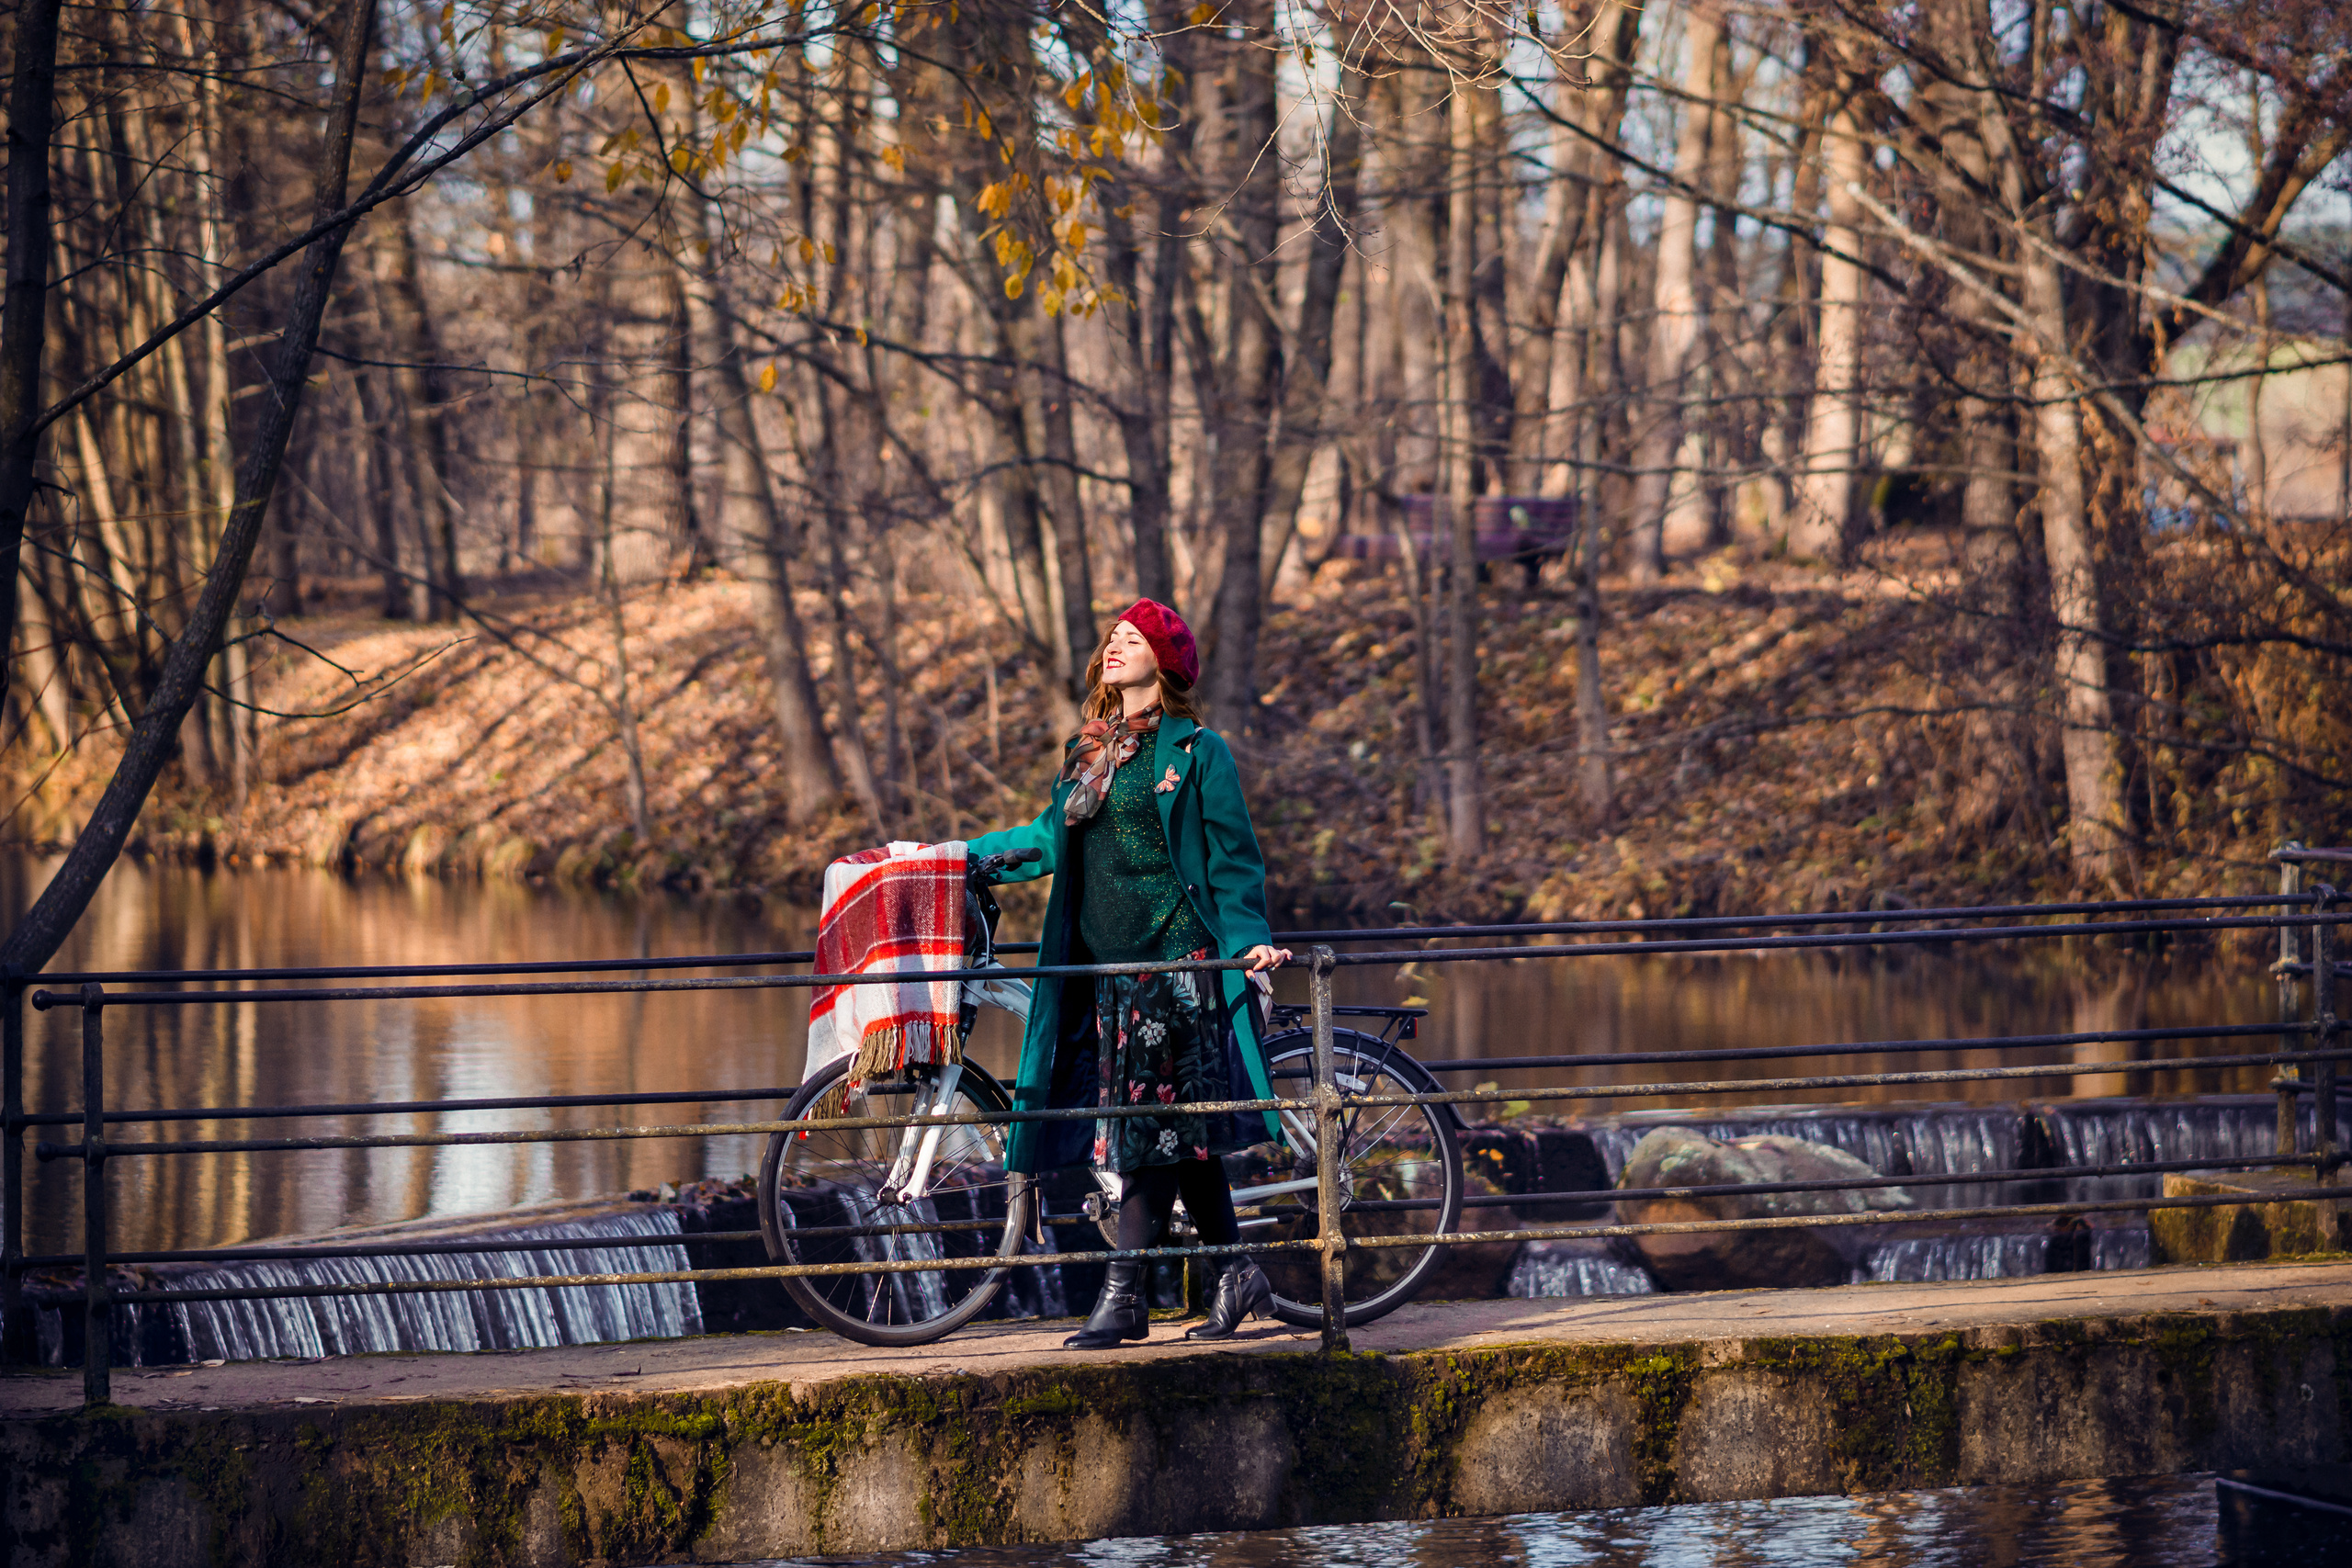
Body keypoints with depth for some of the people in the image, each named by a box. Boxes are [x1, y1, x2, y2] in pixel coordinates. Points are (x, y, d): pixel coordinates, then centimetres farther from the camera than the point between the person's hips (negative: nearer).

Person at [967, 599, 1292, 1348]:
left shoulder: (1196, 751, -2)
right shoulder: (1086, 751, 17)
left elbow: (1232, 859, -3)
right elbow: (1051, 837, 27)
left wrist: (1250, 940, -13)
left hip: (1176, 959, -6)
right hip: (1106, 964, 6)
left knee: (1155, 1125, -8)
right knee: (1181, 1130, 6)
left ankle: (1122, 1297, -9)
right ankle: (1238, 1274, 14)